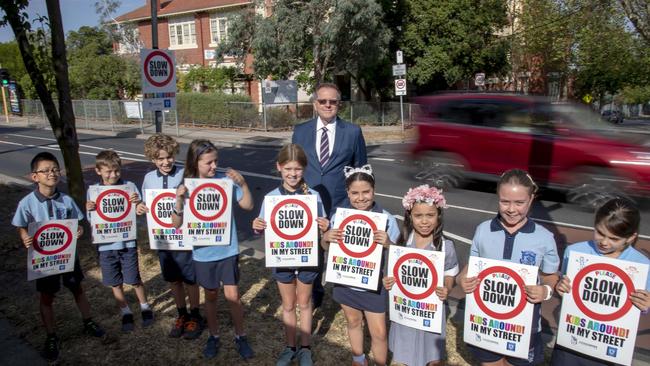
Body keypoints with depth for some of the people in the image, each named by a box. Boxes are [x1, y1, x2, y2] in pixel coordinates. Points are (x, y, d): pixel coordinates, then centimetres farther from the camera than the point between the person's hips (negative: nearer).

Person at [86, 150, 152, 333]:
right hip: (105, 244, 2)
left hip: (127, 242, -2)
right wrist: (88, 209, -17)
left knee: (134, 280, 9)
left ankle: (145, 307, 33)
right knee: (115, 283, 14)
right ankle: (125, 312, 33)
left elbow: (139, 212, -6)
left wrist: (137, 204, -26)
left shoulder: (130, 186, -9)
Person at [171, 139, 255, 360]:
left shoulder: (226, 180, -11)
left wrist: (242, 182, -21)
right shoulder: (187, 187, -9)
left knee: (232, 296, 6)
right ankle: (213, 336, 38)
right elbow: (176, 224, -9)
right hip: (203, 253, 1)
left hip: (227, 250, -1)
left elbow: (248, 206, -7)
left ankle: (240, 337, 28)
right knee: (211, 296, 18)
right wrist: (179, 200, -25)